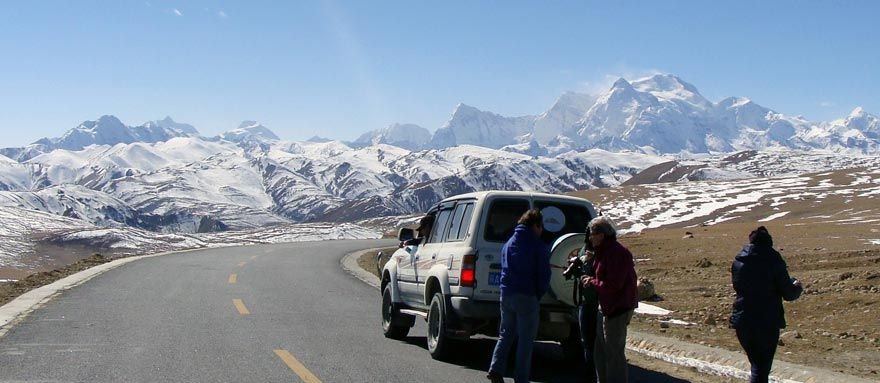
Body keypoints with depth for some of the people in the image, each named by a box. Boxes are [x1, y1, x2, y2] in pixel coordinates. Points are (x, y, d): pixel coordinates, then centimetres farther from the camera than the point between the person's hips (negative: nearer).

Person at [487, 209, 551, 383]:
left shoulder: (509, 244, 14)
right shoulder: (538, 246, -8)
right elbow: (544, 275, -8)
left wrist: (507, 289, 16)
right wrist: (538, 295, 5)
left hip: (507, 295, 6)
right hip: (527, 297, -6)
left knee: (505, 334, 16)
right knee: (525, 340, 2)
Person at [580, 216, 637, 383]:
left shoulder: (617, 253, -20)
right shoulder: (604, 251, 13)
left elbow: (613, 284, -26)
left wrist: (592, 282, -12)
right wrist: (591, 279, -1)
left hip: (618, 307, -11)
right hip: (607, 306, 11)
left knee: (614, 351, -5)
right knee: (601, 348, 19)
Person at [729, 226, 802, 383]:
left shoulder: (738, 261, 3)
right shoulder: (774, 261, -10)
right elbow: (788, 294, -8)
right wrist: (797, 287, 16)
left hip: (741, 321, 5)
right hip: (768, 323, -4)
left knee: (756, 363, 21)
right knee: (761, 368, 2)